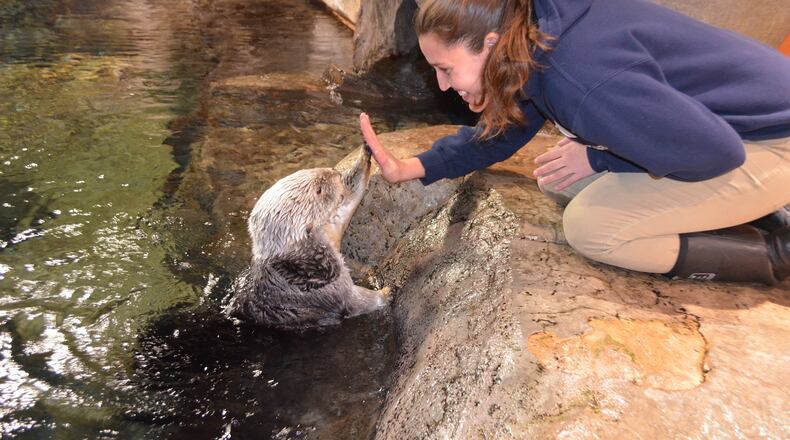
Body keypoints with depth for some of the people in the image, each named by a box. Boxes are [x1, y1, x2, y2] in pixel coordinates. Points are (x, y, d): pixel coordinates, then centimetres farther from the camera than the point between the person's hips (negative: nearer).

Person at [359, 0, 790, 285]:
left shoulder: (579, 79, -36)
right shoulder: (532, 49, -6)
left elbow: (717, 149, -29)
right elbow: (500, 131, 8)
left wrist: (599, 158, -17)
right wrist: (412, 167, -3)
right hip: (709, 119, 9)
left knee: (587, 226, -19)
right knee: (556, 179, 5)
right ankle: (729, 211, 10)